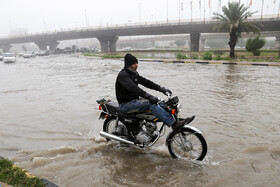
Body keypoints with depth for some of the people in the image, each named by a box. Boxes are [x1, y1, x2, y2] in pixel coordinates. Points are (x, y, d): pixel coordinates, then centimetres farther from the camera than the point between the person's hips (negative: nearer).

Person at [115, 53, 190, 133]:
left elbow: (145, 82, 9)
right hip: (125, 104, -9)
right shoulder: (123, 75, -17)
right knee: (151, 103, -28)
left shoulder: (134, 74, 12)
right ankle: (174, 124, -32)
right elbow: (133, 88, -33)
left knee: (158, 102, -3)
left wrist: (161, 88, -2)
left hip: (134, 100, 9)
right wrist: (149, 96, -43)